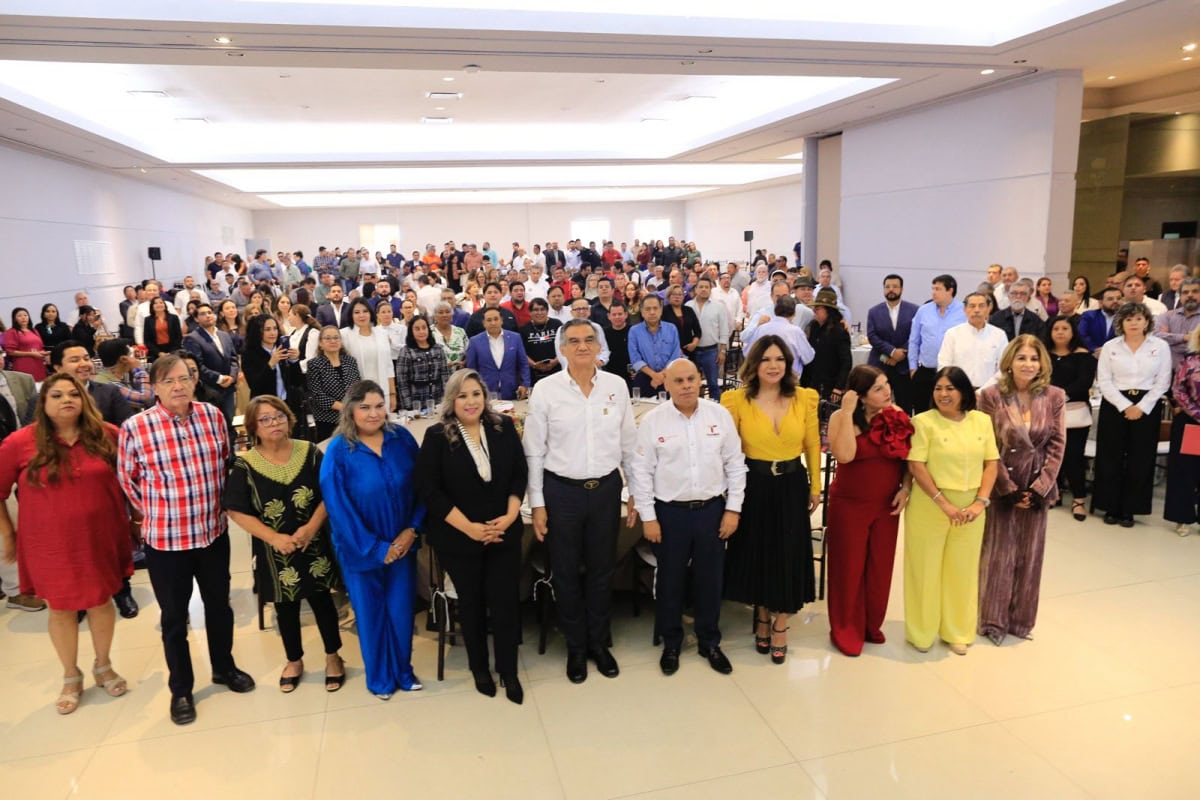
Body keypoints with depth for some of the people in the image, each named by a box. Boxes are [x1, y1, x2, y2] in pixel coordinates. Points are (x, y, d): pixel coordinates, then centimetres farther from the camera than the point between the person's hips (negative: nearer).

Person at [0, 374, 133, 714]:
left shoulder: (107, 435, -7)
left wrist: (131, 519, 6)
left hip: (101, 538, 1)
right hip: (50, 545, -1)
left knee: (101, 601, 15)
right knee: (61, 608, 13)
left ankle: (103, 666, 38)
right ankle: (71, 677, 35)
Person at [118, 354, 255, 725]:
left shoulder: (213, 416, -4)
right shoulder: (135, 427, -14)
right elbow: (127, 478, 1)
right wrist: (158, 511, 7)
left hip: (214, 532, 3)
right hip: (165, 539, -3)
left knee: (219, 604, 19)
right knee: (174, 616, 13)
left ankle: (224, 667, 41)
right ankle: (180, 689, 31)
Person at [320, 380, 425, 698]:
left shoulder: (402, 438, -7)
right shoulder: (338, 451, -14)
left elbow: (420, 486, -1)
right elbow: (338, 508, -14)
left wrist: (412, 529, -10)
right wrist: (374, 548, -14)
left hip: (402, 543, 2)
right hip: (360, 549, -2)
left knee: (401, 609, 12)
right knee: (371, 613, 13)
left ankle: (403, 670, 36)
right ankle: (379, 677, 34)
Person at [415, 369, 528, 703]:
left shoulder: (504, 427, -2)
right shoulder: (437, 436, -10)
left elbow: (520, 474, 2)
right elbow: (429, 490, -12)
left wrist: (510, 516, -11)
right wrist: (469, 528, -17)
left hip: (504, 532, 2)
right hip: (458, 537, -2)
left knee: (505, 600, 4)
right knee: (472, 602, 13)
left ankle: (509, 671, 24)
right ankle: (479, 667, 34)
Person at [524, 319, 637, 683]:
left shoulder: (616, 386, -2)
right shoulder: (546, 389, -8)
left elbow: (629, 443, 6)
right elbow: (533, 451, -4)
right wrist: (537, 503, -5)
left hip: (606, 488, 2)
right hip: (561, 490, -2)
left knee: (602, 570, 15)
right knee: (566, 573, 12)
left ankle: (599, 642, 36)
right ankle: (575, 647, 33)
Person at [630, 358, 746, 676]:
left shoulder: (720, 415, -2)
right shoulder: (652, 421, -7)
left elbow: (735, 464, 2)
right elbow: (641, 472, -5)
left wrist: (733, 509, -1)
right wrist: (648, 517, -6)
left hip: (712, 509, 2)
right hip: (669, 512, -1)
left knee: (709, 579, 14)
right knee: (670, 580, 12)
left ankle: (709, 643, 34)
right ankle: (671, 644, 33)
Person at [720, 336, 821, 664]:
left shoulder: (805, 398, -3)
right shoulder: (737, 400, -9)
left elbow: (813, 444, 6)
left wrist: (815, 486, 9)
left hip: (792, 487, 1)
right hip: (754, 487, -1)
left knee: (789, 554, 9)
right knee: (756, 553, 13)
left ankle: (780, 625, 29)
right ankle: (762, 617, 37)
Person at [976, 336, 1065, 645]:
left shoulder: (1055, 397, -1)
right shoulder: (991, 395, -8)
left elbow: (1057, 446, -1)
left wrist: (1040, 487, -8)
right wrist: (1008, 488, -10)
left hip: (1038, 487, 3)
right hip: (1000, 486, -2)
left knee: (1029, 555, 11)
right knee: (998, 554, 4)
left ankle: (1021, 620, 25)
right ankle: (993, 620, 17)